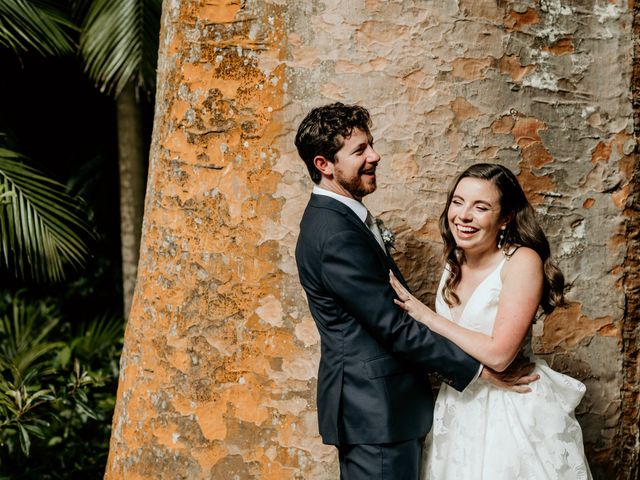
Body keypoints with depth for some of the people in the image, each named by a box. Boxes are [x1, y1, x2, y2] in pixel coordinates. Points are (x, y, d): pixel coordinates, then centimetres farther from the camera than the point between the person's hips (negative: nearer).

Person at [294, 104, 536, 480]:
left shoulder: (334, 216, 10)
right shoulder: (336, 236, -23)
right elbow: (392, 325, -23)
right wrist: (476, 368, -16)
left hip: (372, 402, 10)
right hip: (375, 409, -10)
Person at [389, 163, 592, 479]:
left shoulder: (522, 261, -19)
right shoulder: (455, 262, 2)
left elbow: (498, 355, -24)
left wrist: (426, 316, -19)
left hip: (514, 412, -6)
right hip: (460, 407, 6)